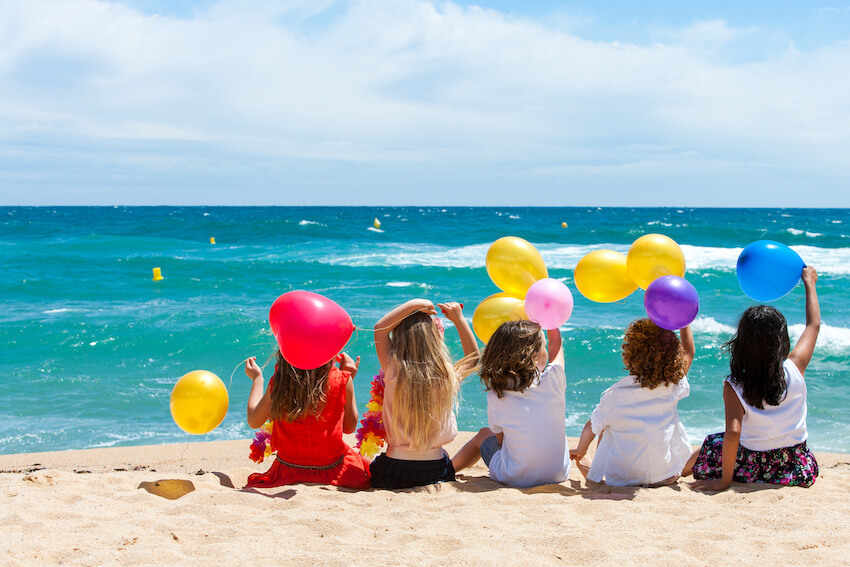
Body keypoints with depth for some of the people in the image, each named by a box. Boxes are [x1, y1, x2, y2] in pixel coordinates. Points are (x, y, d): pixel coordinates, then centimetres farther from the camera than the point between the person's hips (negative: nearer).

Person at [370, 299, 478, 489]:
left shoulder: (395, 373, -17)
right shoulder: (447, 376, -11)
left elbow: (380, 327, -7)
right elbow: (473, 357, 12)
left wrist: (414, 304, -7)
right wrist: (459, 319, 12)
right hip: (436, 472, 1)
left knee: (373, 465, 34)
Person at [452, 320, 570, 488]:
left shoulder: (495, 397, -14)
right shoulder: (553, 380, -13)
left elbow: (500, 439, 0)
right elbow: (556, 343, 8)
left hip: (514, 479, -1)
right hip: (559, 476, 1)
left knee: (483, 434, 28)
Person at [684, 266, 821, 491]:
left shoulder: (733, 388, -19)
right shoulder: (795, 369, -11)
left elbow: (733, 432, -30)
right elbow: (814, 325, 4)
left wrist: (724, 481, -19)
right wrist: (809, 283, 18)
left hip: (753, 468, -2)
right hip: (798, 468, 2)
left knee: (710, 446, 27)